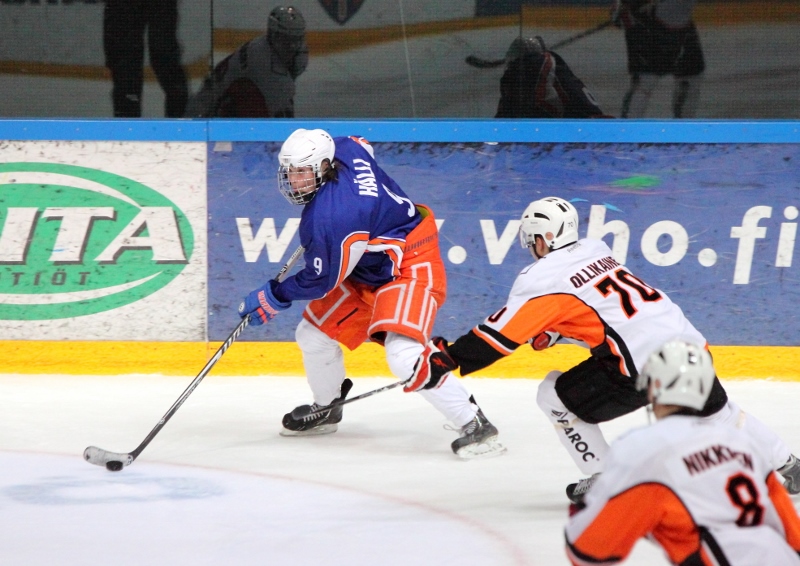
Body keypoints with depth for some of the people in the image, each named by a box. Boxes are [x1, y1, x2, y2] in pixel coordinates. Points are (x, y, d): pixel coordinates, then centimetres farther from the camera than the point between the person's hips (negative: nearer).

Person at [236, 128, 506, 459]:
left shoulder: (327, 218, -31)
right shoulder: (344, 149, -8)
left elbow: (321, 280, -19)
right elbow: (362, 145, 19)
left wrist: (274, 297, -4)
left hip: (410, 269, -11)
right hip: (366, 271, 11)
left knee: (403, 354, -30)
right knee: (314, 334, 14)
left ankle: (475, 425, -24)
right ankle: (326, 409, 39)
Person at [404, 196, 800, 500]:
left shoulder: (543, 278, -5)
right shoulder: (596, 251, 17)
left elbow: (499, 334, -8)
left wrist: (443, 360, -4)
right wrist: (552, 331, 28)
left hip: (643, 364, -8)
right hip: (686, 340, 8)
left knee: (555, 396, 7)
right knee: (716, 410, 30)